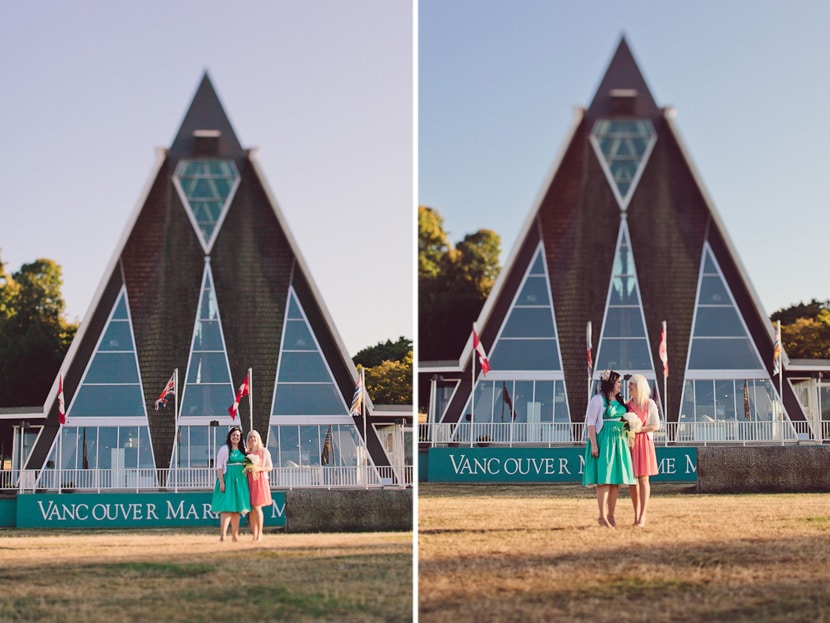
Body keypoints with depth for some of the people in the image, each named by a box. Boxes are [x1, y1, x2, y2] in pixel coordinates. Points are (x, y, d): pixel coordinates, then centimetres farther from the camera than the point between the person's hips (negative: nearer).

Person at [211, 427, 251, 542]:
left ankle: (235, 534, 14)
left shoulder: (242, 450, 12)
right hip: (228, 480, -6)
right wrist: (221, 482, -14)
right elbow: (219, 466, -6)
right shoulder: (224, 449, -3)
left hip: (240, 481, 6)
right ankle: (222, 534, -17)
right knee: (227, 507, -13)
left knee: (237, 508, 8)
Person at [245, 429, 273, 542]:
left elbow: (270, 467, 3)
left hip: (260, 480, -3)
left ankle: (259, 533, -9)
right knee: (251, 508, -1)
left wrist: (259, 468, -13)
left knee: (257, 507, -13)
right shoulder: (247, 452, 14)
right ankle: (254, 534, 2)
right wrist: (247, 468, -3)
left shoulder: (264, 451, 5)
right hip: (249, 480, 3)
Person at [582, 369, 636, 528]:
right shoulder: (598, 400, -7)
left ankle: (611, 516, 10)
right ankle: (602, 516, -10)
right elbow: (591, 423, -10)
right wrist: (594, 445, -17)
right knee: (604, 479, -10)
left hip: (619, 442, 7)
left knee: (616, 480, 5)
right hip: (603, 441, -7)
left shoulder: (618, 400, 15)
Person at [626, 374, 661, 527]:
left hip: (643, 442, -4)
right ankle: (636, 514, 7)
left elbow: (656, 425, -5)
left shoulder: (650, 404, 0)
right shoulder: (627, 404, 11)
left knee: (643, 479, -7)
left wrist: (638, 429, -14)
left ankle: (642, 516, -8)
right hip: (629, 443, 4)